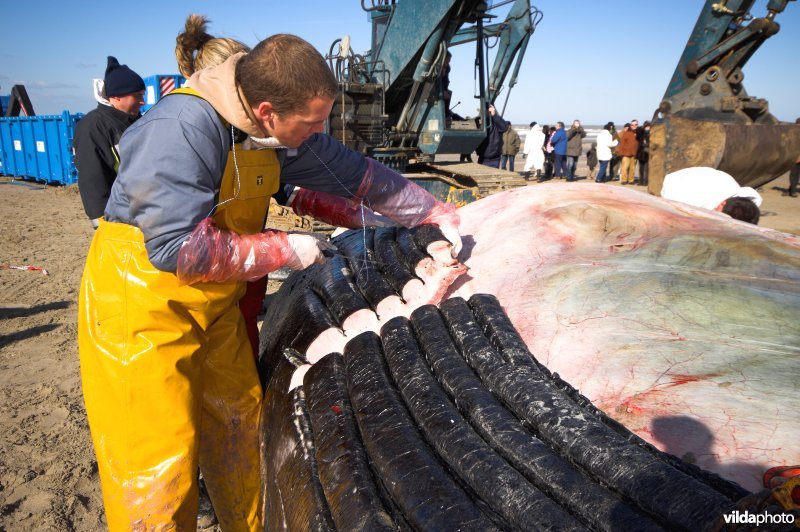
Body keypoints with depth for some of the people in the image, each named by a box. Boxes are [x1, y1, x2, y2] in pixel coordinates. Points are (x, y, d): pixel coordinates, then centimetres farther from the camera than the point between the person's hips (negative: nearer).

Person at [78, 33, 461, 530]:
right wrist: (285, 250, -22)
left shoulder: (283, 133, -5)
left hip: (213, 303, 7)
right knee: (157, 465, 0)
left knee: (238, 425, 16)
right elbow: (179, 249, -30)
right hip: (143, 308, -7)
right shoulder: (179, 130, -28)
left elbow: (357, 174, 3)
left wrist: (437, 214, 2)